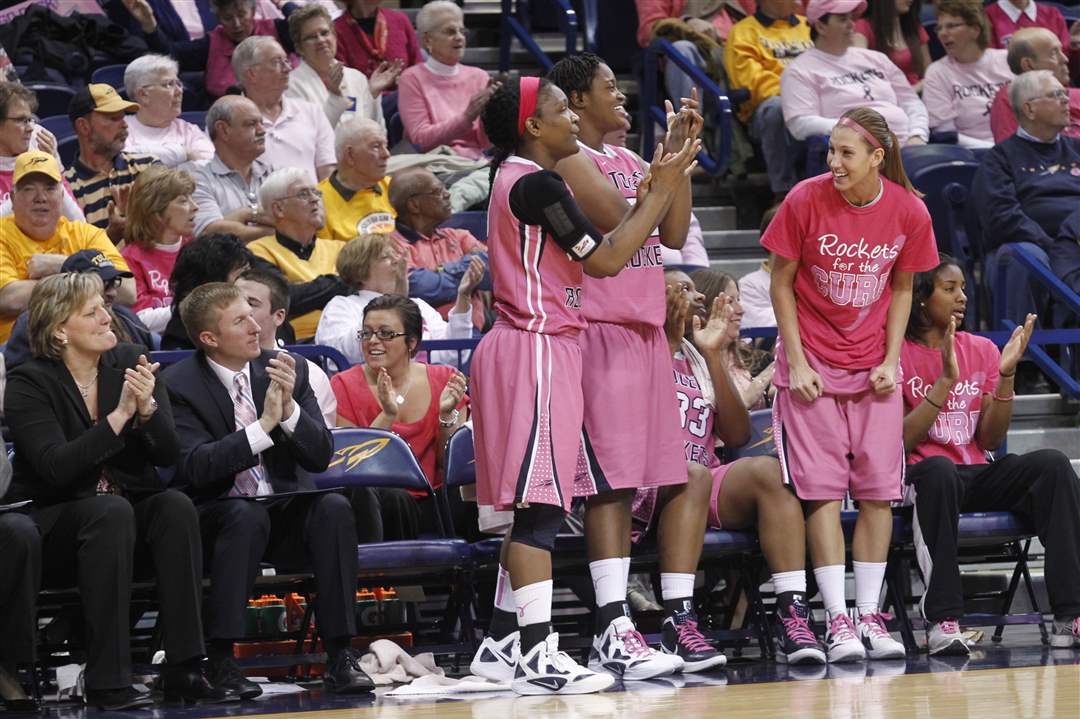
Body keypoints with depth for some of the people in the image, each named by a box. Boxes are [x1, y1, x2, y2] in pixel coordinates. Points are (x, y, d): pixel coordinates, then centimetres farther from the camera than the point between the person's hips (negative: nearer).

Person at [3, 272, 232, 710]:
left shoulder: (129, 362, 4)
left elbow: (168, 456, -1)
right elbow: (56, 467, -22)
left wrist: (147, 408, -21)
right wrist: (119, 415, -25)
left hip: (131, 513, 4)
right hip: (54, 523, -4)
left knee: (176, 505, -27)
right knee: (111, 511, -35)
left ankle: (183, 669, -30)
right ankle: (106, 682, -37)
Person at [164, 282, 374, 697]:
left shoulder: (289, 370, 5)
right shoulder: (180, 384, -7)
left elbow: (320, 456, 0)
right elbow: (197, 467, -20)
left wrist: (289, 409, -18)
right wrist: (264, 425, -25)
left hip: (285, 511, 4)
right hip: (218, 516, -4)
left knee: (333, 507, -26)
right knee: (246, 515, -36)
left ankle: (340, 656, -27)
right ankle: (220, 660, -32)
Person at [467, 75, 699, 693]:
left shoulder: (518, 178, 16)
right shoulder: (536, 183, -14)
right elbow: (606, 259, -14)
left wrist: (649, 196, 16)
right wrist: (661, 192, -8)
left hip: (535, 351, 10)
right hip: (538, 353, -10)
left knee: (531, 507, 13)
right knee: (540, 506, -10)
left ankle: (506, 642, 17)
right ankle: (538, 655, -11)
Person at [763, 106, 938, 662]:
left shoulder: (909, 212, -7)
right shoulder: (806, 200, -12)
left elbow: (901, 289, 7)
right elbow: (782, 283, -3)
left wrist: (891, 360, -2)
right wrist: (797, 362, -8)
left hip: (873, 368, 2)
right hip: (812, 362, -2)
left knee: (878, 489, 0)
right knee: (822, 489, -6)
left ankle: (869, 616, 6)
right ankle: (837, 621, -5)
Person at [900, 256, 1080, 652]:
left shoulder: (982, 351, 11)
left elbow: (990, 440, 5)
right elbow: (901, 441, -11)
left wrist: (1006, 375, -6)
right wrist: (945, 381, -17)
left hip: (977, 475, 5)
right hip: (922, 478, -5)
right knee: (938, 469, -40)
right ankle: (943, 622, -40)